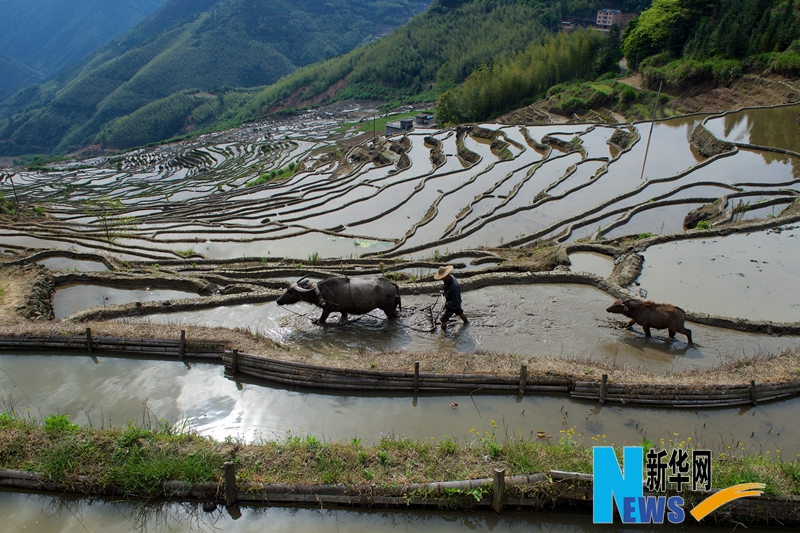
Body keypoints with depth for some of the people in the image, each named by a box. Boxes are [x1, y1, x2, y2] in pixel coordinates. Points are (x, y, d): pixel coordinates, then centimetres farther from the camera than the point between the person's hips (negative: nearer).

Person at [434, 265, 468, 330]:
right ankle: (466, 321, 59)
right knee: (459, 312, 34)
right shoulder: (450, 277, -17)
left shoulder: (453, 286, -44)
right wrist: (444, 292, -2)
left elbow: (456, 301, -36)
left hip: (453, 305, -8)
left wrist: (446, 304, -27)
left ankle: (443, 329, 42)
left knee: (444, 318, 14)